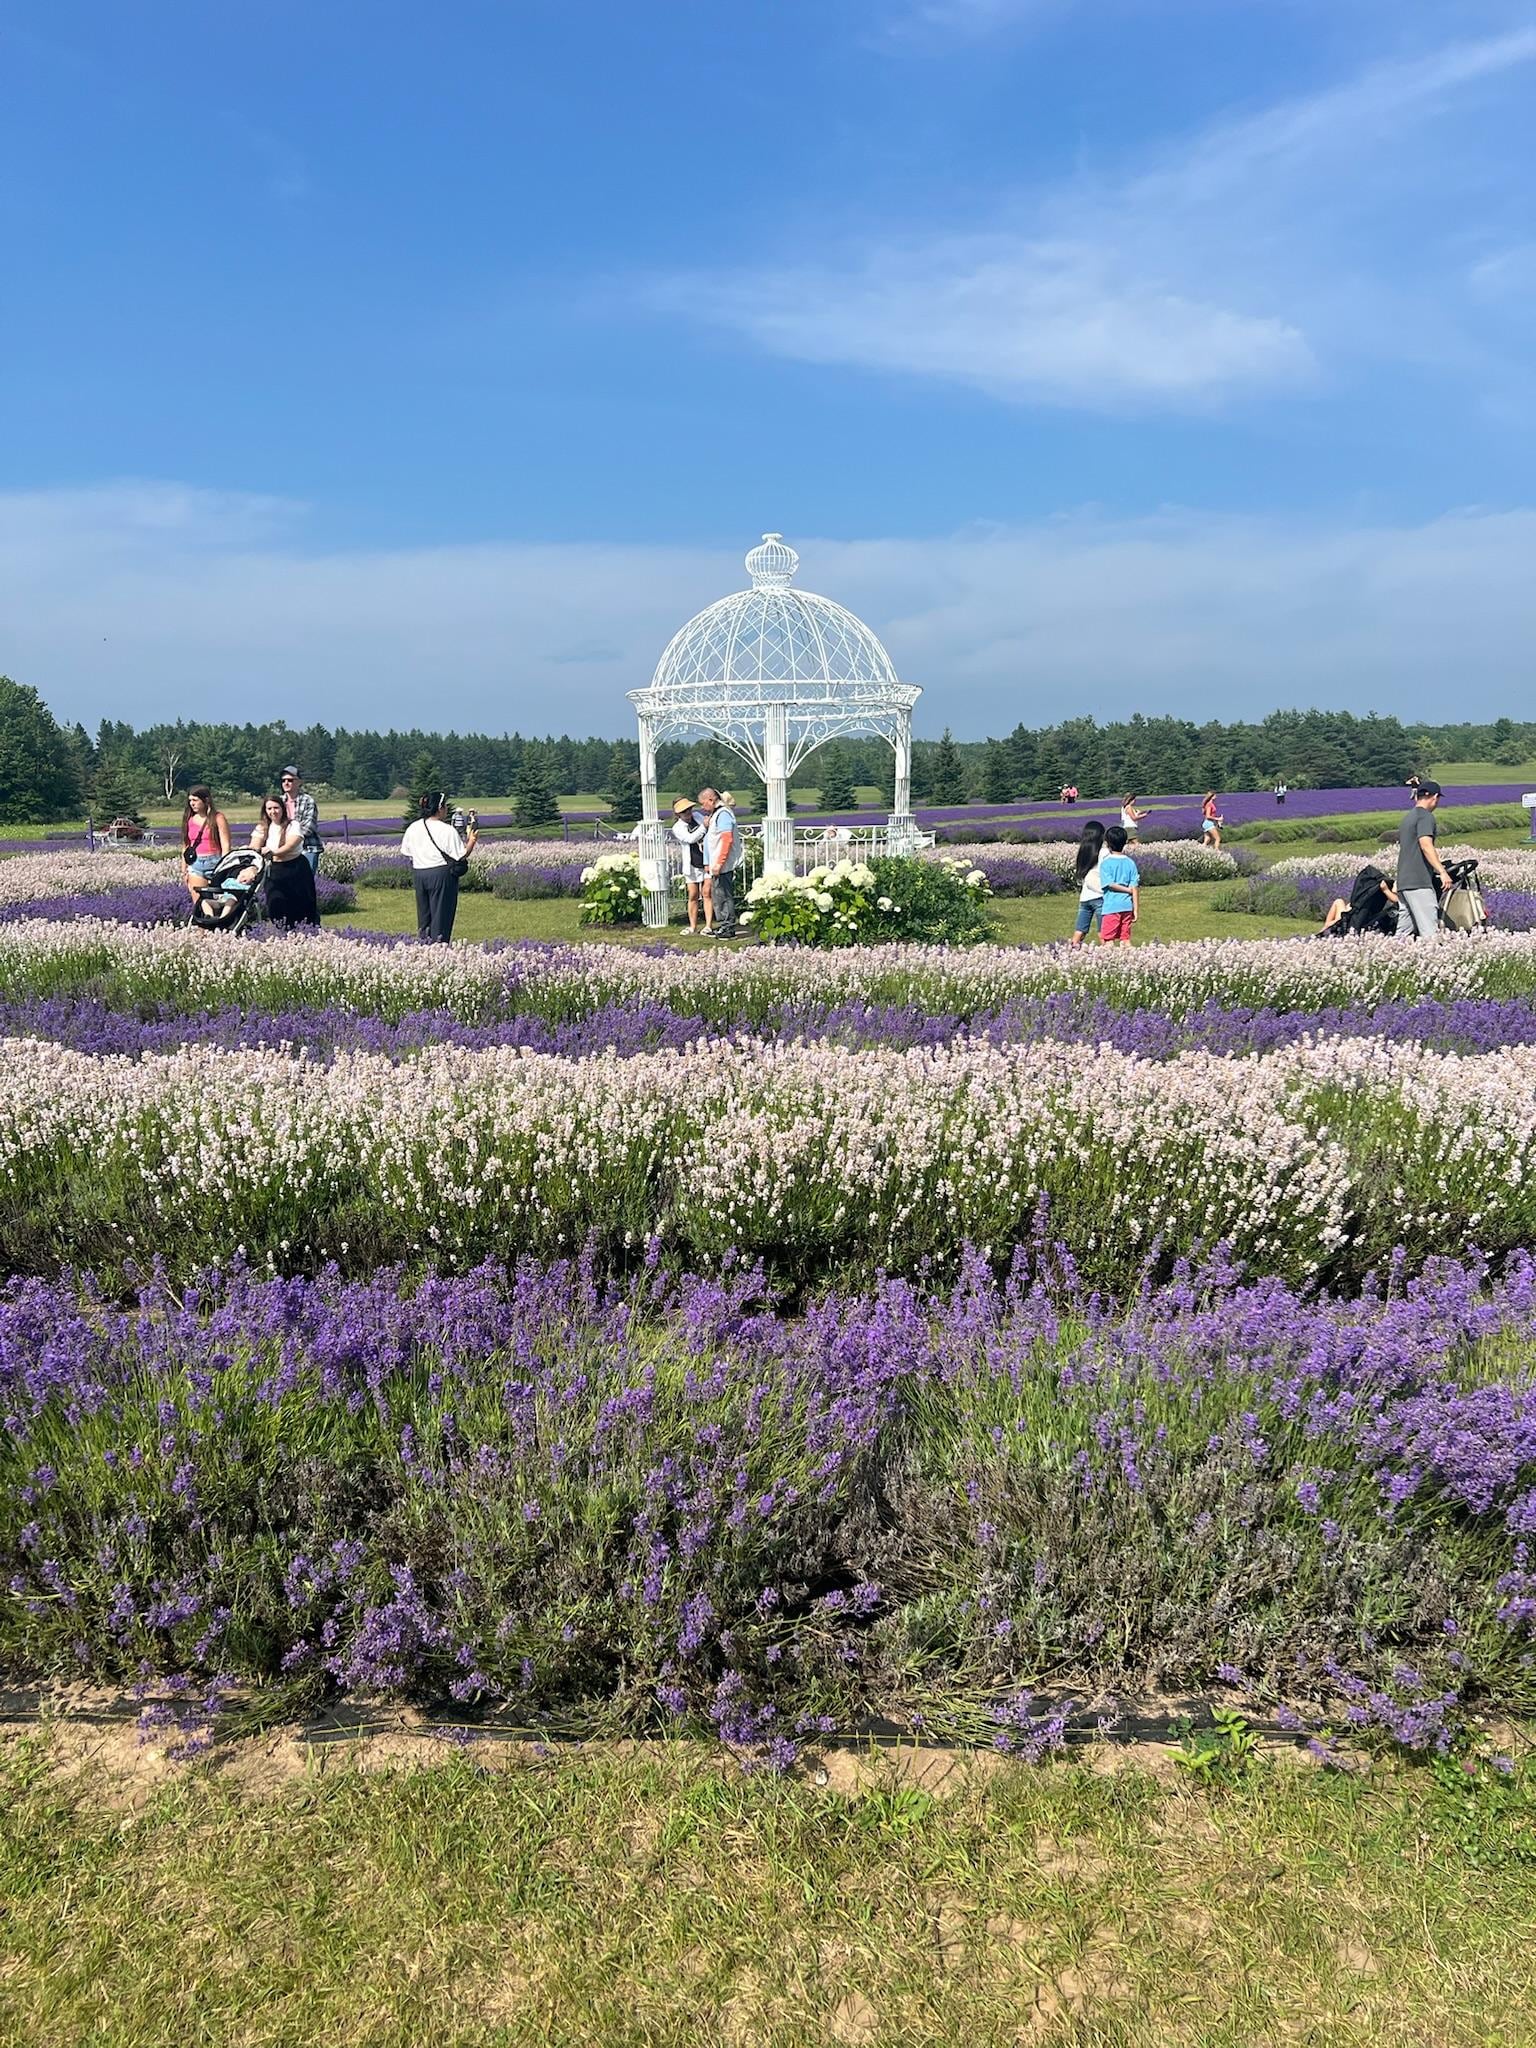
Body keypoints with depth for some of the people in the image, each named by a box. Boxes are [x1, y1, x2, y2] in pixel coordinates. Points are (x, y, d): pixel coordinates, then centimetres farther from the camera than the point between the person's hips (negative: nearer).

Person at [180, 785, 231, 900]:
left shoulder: (218, 818, -1)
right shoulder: (189, 820, 11)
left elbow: (225, 846, -4)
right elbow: (185, 846, 16)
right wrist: (185, 870, 13)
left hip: (214, 862, -4)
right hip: (195, 865, 4)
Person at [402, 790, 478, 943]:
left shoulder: (413, 828, 2)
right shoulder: (448, 830, -14)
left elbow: (406, 852, 10)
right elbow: (462, 856, -12)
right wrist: (472, 840, -2)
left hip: (419, 874, 5)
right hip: (442, 873, -5)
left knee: (424, 913, 15)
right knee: (441, 914, 2)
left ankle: (423, 942, 19)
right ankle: (438, 944, 4)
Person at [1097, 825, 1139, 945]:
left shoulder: (1105, 863, -6)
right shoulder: (1130, 863, 4)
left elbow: (1110, 884, -14)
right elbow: (1135, 887, 0)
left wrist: (1129, 890, -3)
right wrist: (1136, 910, 2)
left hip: (1111, 907, -4)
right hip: (1127, 907, 4)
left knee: (1108, 940, -1)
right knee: (1125, 939, 10)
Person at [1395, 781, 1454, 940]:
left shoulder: (1407, 818, 21)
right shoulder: (1426, 816, -6)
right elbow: (1426, 845, -21)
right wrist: (1442, 872, -27)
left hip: (1403, 881, 9)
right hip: (1418, 882, -9)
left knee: (1404, 932, 7)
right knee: (1430, 931, -13)